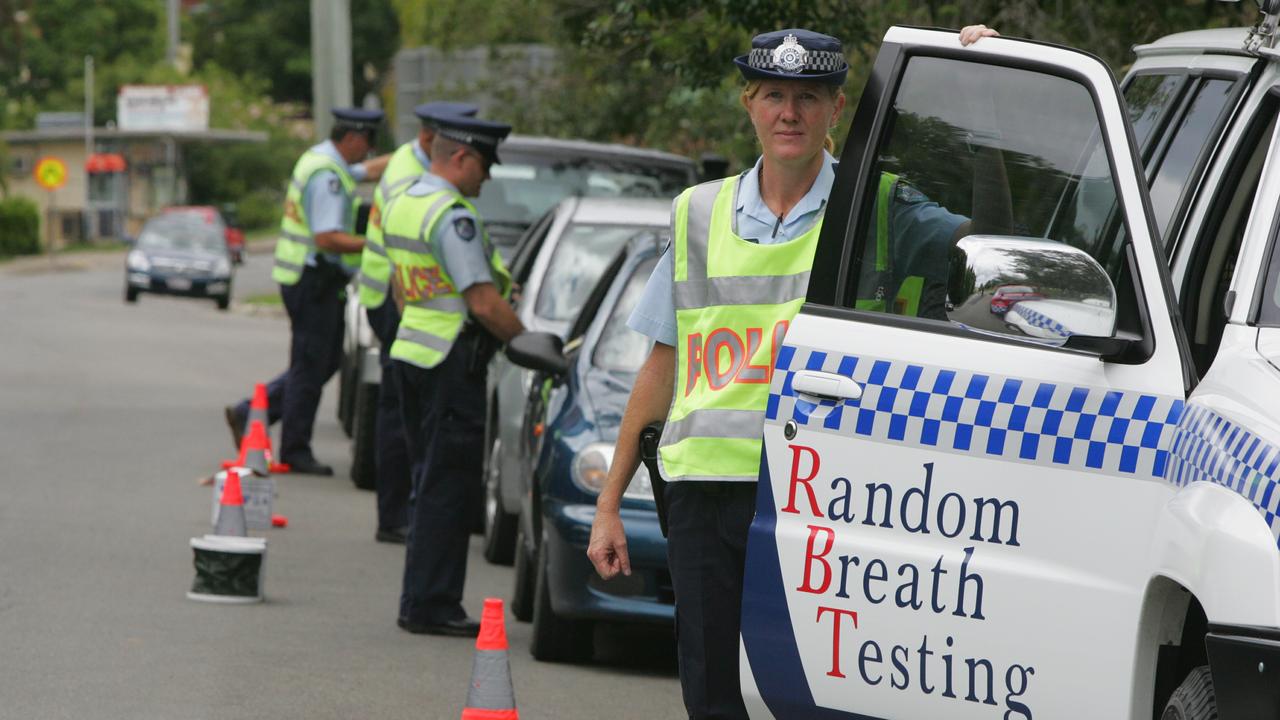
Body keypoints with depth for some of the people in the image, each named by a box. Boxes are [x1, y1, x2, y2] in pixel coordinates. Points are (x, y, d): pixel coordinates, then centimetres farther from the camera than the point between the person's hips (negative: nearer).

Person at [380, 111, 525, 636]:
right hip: (451, 362, -10)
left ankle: (422, 602, 17)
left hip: (411, 352, 10)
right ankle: (431, 606, -5)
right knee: (448, 488, -5)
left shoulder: (403, 204, 14)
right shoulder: (453, 216, -17)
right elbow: (484, 303, -20)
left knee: (432, 486, 15)